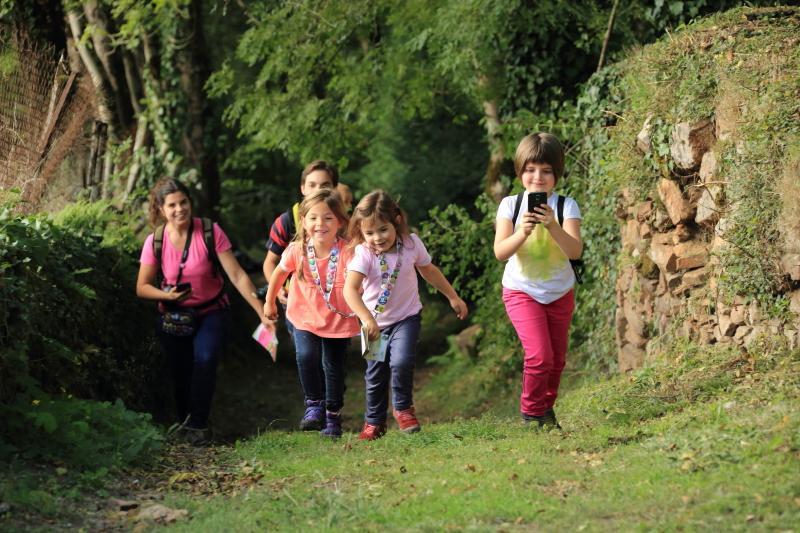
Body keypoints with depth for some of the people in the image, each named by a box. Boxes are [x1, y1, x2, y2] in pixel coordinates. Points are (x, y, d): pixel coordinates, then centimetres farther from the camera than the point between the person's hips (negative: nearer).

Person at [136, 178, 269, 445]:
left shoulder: (210, 233, -19)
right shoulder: (155, 241, -13)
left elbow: (237, 275, -19)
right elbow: (142, 288, -5)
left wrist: (262, 312, -25)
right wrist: (167, 295, -25)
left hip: (211, 313, -2)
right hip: (174, 317, 2)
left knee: (205, 360, -23)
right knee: (181, 372, 4)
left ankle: (196, 424, -11)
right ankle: (185, 421, 29)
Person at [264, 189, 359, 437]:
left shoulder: (347, 253, -22)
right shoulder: (297, 250, -14)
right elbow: (279, 273, 5)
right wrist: (269, 302, 16)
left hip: (338, 321, -1)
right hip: (305, 317, 1)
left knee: (334, 368, 7)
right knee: (306, 356, -23)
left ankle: (333, 417, 29)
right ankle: (314, 404, -2)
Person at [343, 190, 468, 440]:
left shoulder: (411, 243, -13)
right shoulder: (363, 254, -23)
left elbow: (428, 270, 7)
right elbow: (350, 289, -37)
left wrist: (453, 297, 14)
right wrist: (367, 318, -51)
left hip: (406, 317, 0)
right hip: (376, 323, 0)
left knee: (401, 362, -22)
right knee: (375, 374, 9)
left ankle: (403, 407, 4)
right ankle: (374, 422, 30)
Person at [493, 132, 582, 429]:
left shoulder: (566, 206, -9)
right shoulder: (511, 205, -8)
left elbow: (575, 251, -21)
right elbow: (500, 252, -16)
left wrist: (552, 226, -37)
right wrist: (522, 233, -34)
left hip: (560, 293, 2)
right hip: (522, 291, -2)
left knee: (557, 359, 11)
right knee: (539, 355, -17)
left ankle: (546, 408, 35)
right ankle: (531, 412, 5)